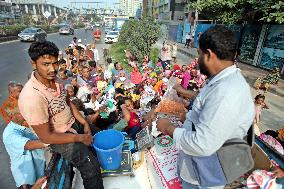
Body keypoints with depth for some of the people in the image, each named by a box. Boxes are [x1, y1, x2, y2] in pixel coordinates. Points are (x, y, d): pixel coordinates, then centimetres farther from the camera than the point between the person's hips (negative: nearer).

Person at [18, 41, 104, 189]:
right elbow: (46, 137, -26)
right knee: (91, 168, -12)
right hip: (59, 139, -8)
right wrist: (80, 138, -18)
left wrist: (84, 123, -2)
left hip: (73, 123, 8)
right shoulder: (32, 97, -33)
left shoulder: (53, 79, -10)